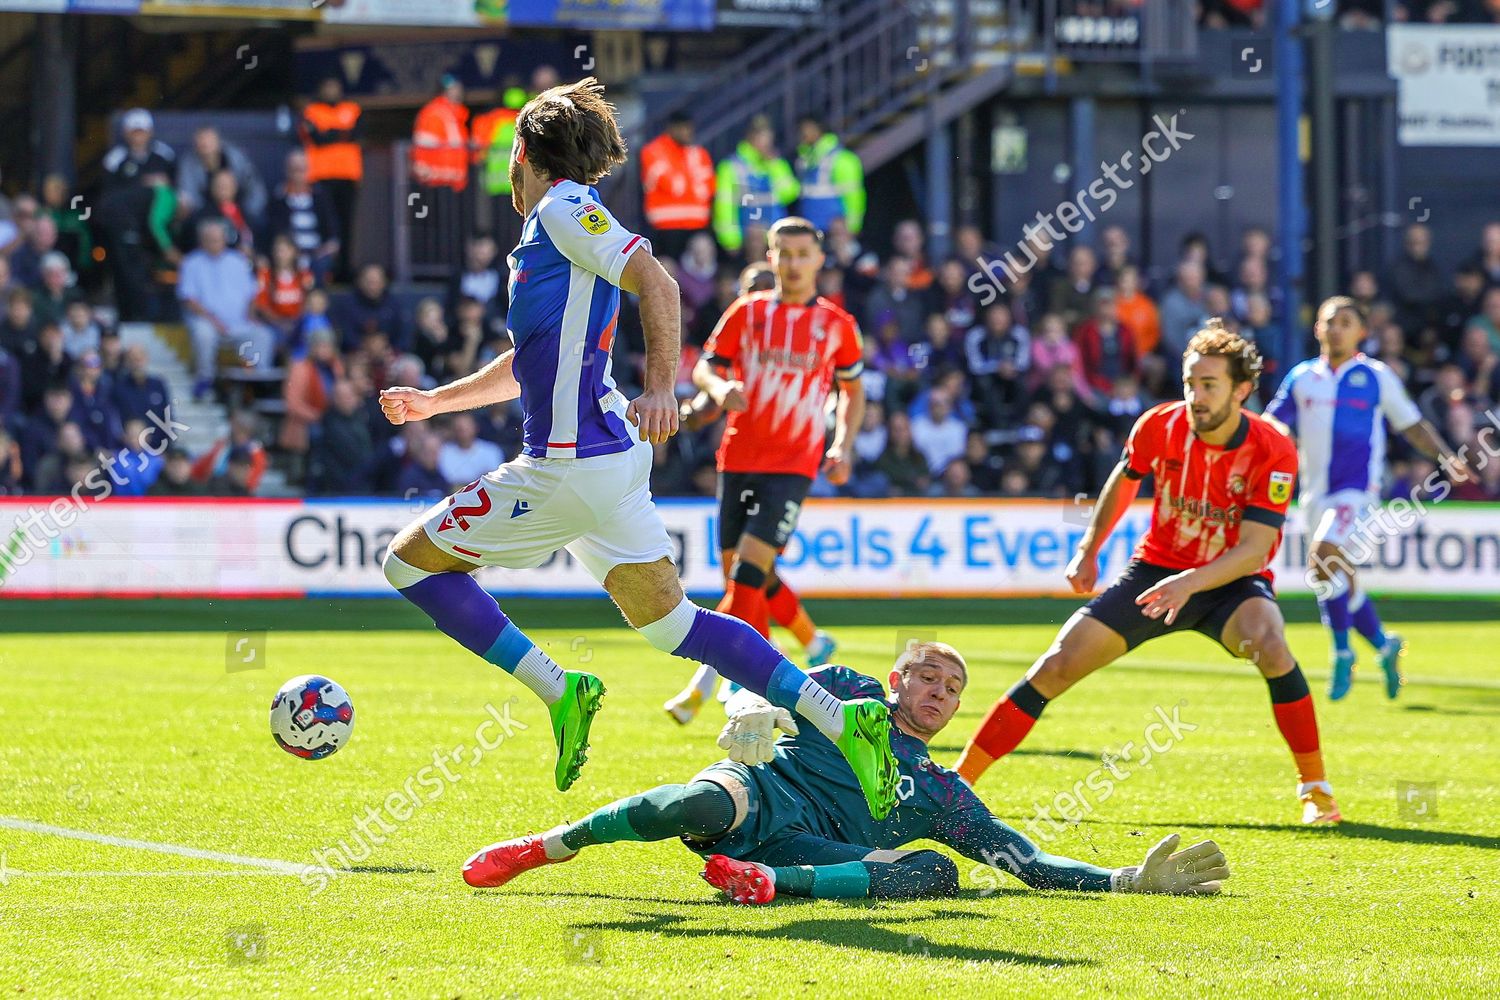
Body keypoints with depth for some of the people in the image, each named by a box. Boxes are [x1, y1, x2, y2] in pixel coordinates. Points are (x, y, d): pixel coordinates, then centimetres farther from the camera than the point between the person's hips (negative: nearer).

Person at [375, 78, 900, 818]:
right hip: (610, 458, 9)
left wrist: (660, 388, -31)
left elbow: (655, 283, -20)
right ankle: (839, 719, -1)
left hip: (572, 468, -9)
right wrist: (437, 400, 40)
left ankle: (557, 690, -7)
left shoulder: (563, 207, -7)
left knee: (410, 561, 1)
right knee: (672, 624, 9)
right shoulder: (553, 225, 22)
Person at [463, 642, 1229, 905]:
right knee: (698, 807, -39)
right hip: (761, 790, -2)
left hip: (816, 850, 3)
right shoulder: (849, 694, 22)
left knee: (937, 871, -26)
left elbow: (1030, 864, 23)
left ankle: (770, 881, -42)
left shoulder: (944, 797, 27)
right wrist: (751, 711, -16)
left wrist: (1130, 882, 11)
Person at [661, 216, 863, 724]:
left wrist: (844, 445, 3)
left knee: (750, 564, -16)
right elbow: (705, 366, 8)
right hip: (739, 456, 3)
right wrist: (719, 386, -15)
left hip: (793, 463, -3)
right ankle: (812, 641, 28)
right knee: (738, 568, 6)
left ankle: (708, 677, -14)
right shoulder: (748, 312, 5)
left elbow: (852, 388, 17)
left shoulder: (837, 324, 4)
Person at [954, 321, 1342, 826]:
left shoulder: (1273, 452, -22)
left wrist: (1191, 582, -39)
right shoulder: (1160, 425, -12)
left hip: (1232, 581, -3)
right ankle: (958, 779, 2)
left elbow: (1254, 549, -25)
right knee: (1058, 665, -8)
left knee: (1269, 646, -35)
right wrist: (1088, 549, 14)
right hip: (1156, 570, 3)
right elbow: (1124, 480, 11)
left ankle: (1316, 789, -19)